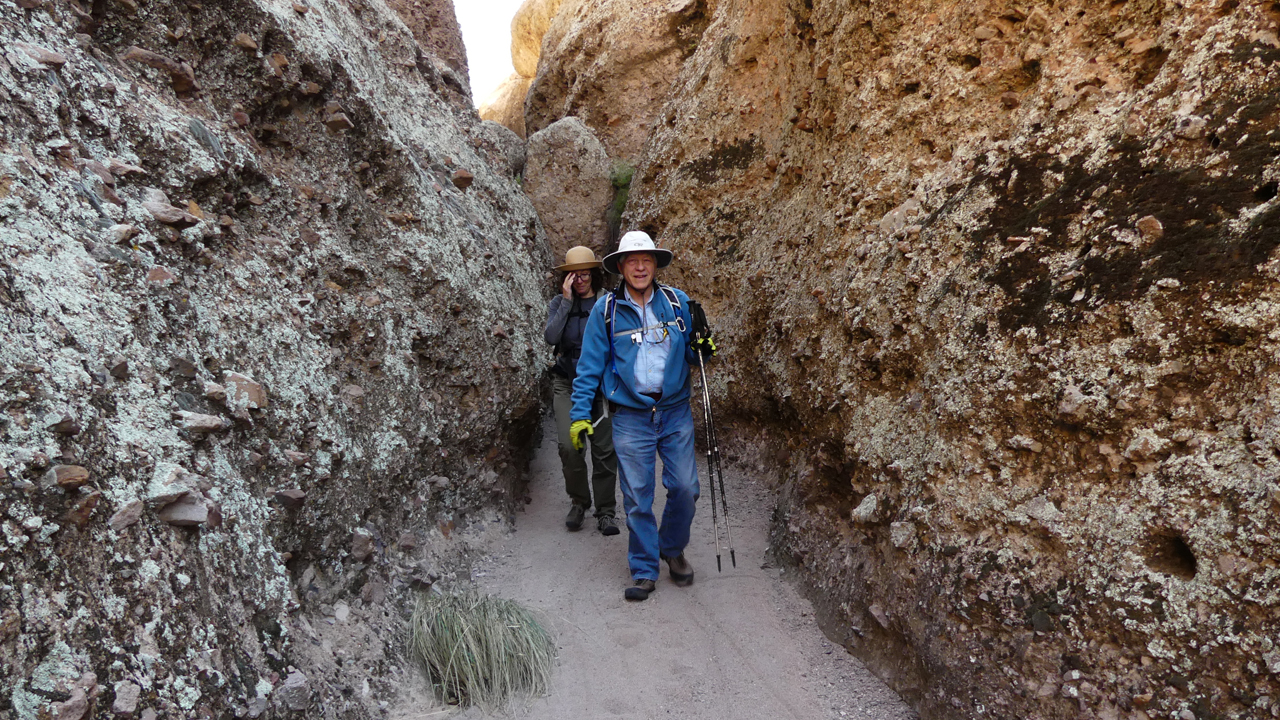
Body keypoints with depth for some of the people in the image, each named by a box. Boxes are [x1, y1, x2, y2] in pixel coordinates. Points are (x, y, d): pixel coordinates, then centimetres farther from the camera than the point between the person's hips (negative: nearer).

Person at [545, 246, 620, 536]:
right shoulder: (559, 303, 3)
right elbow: (551, 337, -15)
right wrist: (567, 301, -14)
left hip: (600, 383, 0)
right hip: (567, 383, 0)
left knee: (604, 448, -3)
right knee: (569, 445, -12)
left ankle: (606, 511, 13)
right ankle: (579, 502, 12)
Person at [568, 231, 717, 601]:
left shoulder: (678, 302, 3)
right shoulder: (606, 310, -2)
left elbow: (689, 350, 14)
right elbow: (590, 366, 1)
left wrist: (701, 350, -10)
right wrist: (580, 414, -4)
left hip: (676, 412, 2)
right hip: (631, 416, -1)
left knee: (684, 488, 3)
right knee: (637, 496, 3)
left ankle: (672, 549, 31)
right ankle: (644, 571, 19)